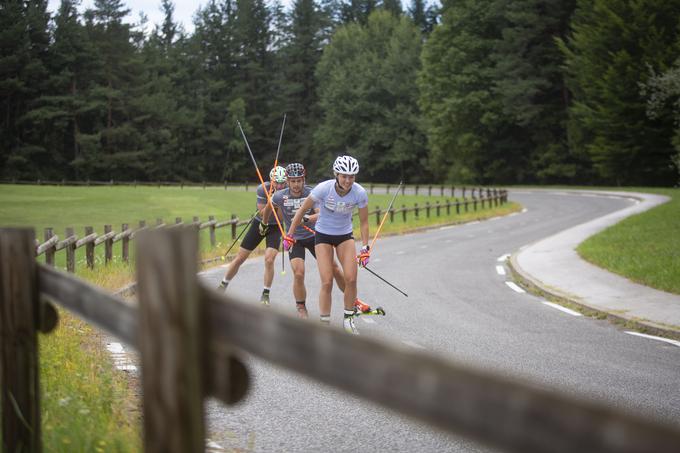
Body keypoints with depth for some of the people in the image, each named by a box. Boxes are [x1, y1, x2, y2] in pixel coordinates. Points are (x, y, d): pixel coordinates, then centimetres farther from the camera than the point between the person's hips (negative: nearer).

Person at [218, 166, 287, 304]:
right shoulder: (263, 189, -19)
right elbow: (263, 213, -22)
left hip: (275, 227, 0)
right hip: (259, 224, 0)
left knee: (269, 260, -19)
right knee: (239, 258, 4)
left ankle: (265, 295, -3)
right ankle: (222, 286, 24)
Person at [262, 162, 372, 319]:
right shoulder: (280, 197, -14)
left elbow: (322, 215, -30)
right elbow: (268, 207, 8)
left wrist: (306, 218, -48)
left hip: (314, 236, 1)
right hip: (295, 239, 0)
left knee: (334, 269, 1)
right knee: (299, 273, -20)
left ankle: (353, 300, 22)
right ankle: (301, 309, 1)